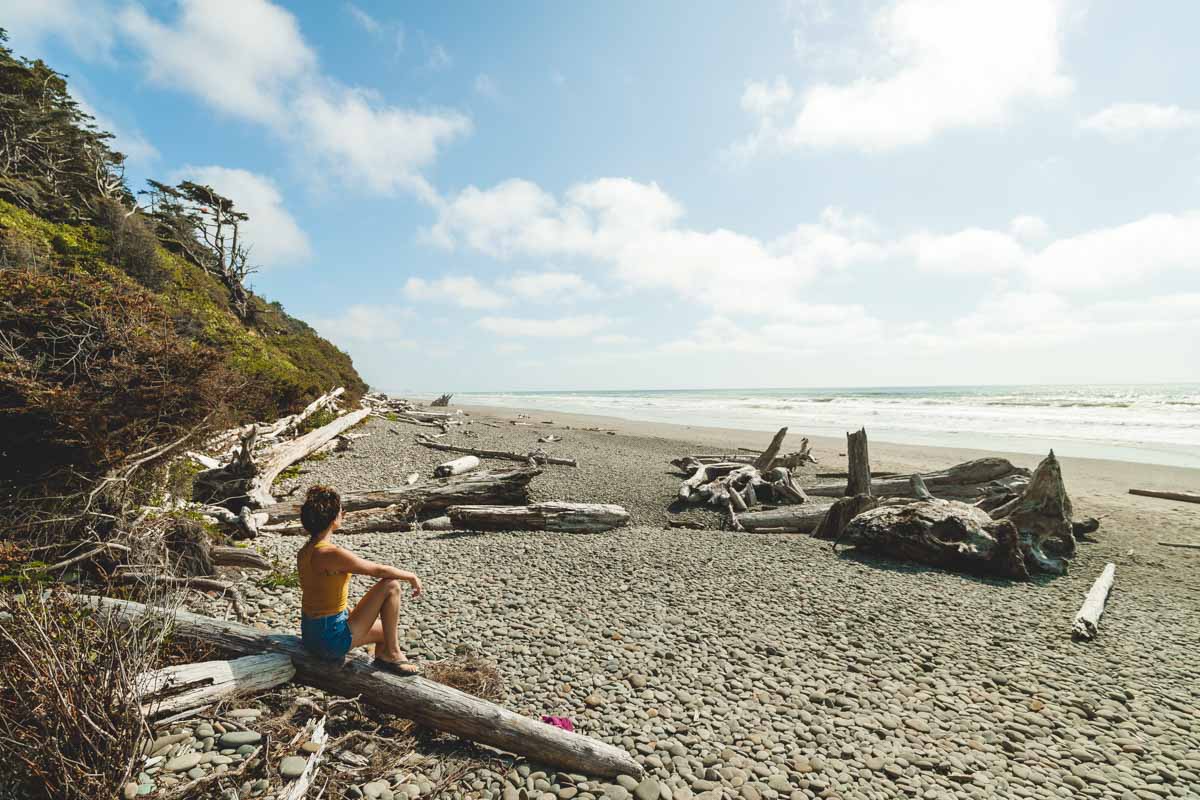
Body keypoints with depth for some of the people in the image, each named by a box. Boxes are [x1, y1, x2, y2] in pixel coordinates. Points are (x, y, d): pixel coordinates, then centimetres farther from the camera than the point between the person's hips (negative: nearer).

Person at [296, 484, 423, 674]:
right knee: (391, 586, -9)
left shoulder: (304, 552, 3)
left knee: (388, 632, 21)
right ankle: (391, 653, 2)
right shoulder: (332, 554, -25)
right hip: (333, 637, -9)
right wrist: (412, 577, -1)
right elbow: (380, 570, -18)